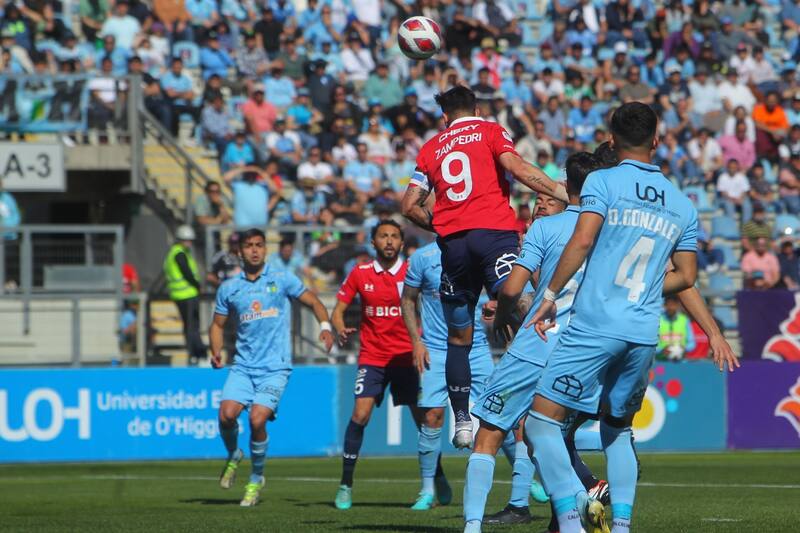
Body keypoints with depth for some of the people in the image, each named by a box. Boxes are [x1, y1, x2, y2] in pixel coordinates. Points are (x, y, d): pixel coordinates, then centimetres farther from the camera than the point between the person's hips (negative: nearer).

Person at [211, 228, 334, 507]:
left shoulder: (282, 280, 4)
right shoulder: (229, 288, 10)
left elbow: (313, 302, 10)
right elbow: (218, 325, 19)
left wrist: (325, 326, -9)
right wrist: (216, 351, 0)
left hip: (274, 368, -3)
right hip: (243, 366, 3)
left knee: (257, 419, -19)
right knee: (227, 414, -17)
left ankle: (256, 478, 4)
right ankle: (233, 456, 17)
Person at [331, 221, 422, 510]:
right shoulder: (360, 274, 3)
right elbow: (338, 309, 7)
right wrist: (340, 329, -14)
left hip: (407, 356, 0)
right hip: (372, 356, 0)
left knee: (423, 417, -2)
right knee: (360, 413, -14)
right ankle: (346, 483, -6)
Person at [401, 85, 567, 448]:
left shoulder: (431, 149, 20)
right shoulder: (491, 132, 10)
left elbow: (410, 207, 17)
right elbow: (515, 167, -10)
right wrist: (565, 194, -11)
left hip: (452, 242, 3)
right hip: (494, 233, -3)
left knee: (459, 337, 12)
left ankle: (462, 421, 9)